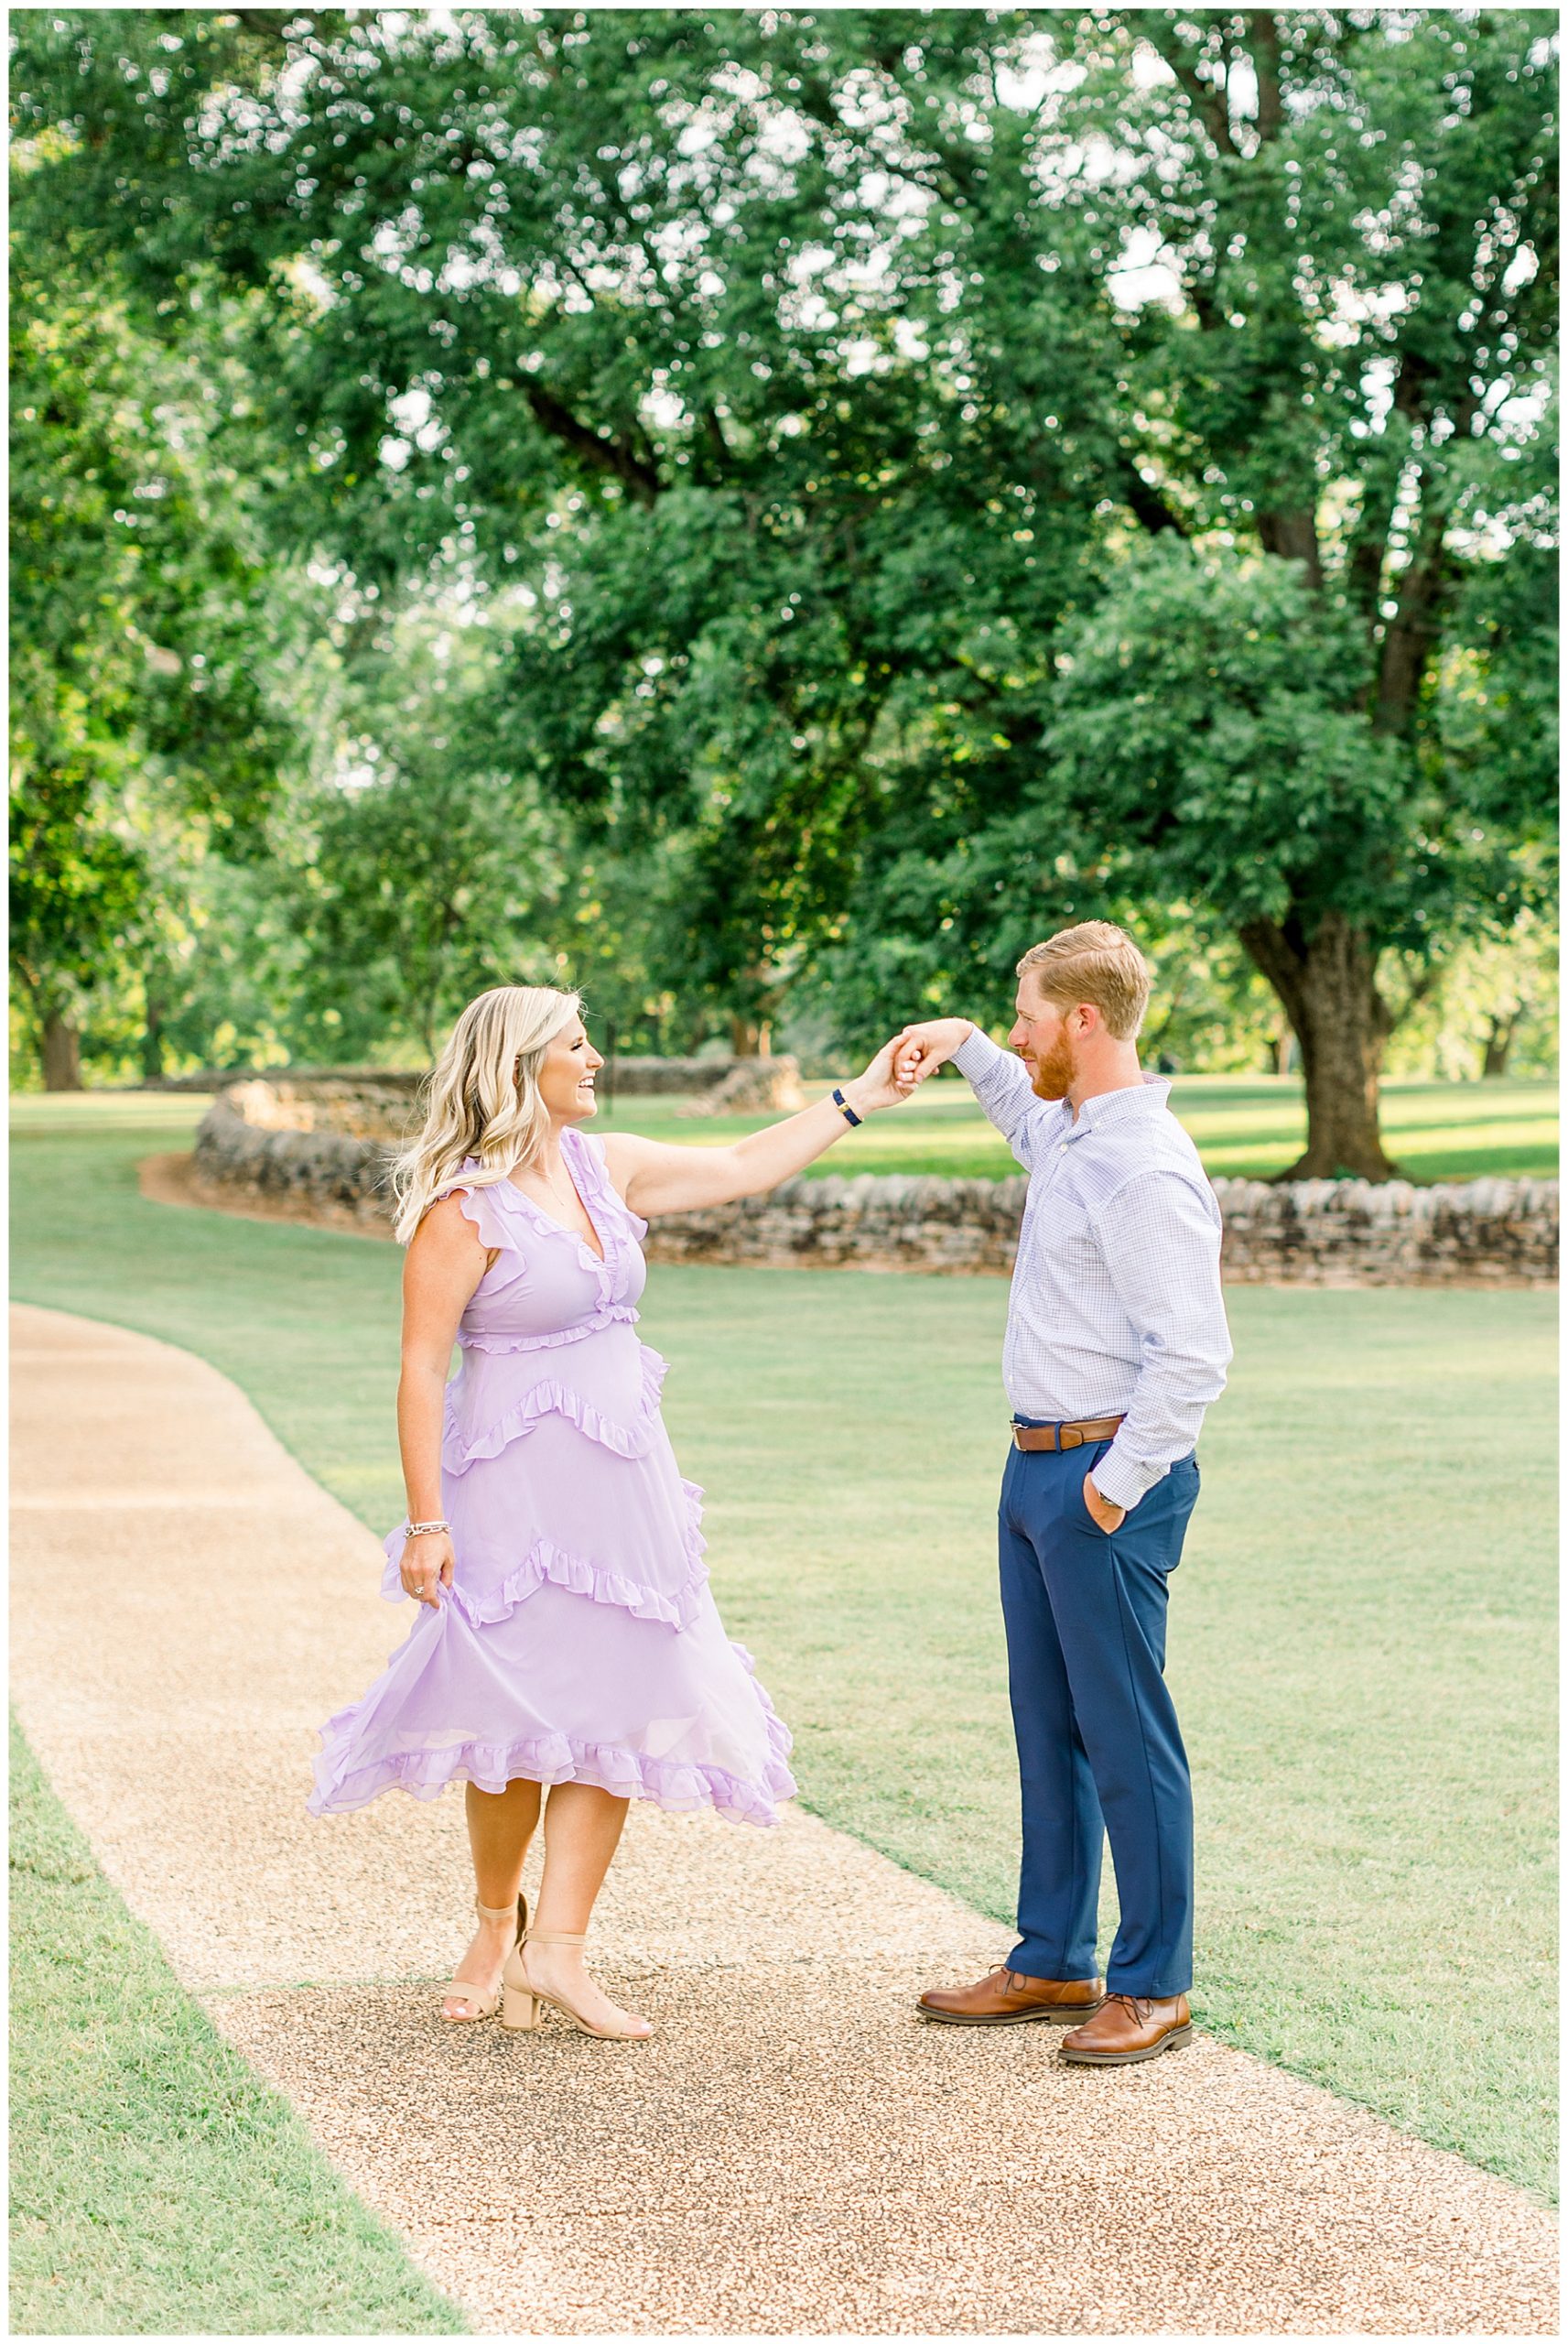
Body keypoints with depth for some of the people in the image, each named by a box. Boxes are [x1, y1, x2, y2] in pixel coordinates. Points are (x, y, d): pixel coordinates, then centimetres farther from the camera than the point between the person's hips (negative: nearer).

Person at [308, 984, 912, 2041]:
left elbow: (744, 1168, 19)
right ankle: (498, 1924, 25)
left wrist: (861, 1097, 18)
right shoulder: (464, 1206, -12)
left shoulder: (607, 1165, 8)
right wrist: (426, 1521, -16)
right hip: (516, 1482, -6)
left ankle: (556, 1947, 5)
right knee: (515, 1714, 3)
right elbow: (422, 1368, -12)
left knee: (622, 1708, 1)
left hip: (622, 1479, 7)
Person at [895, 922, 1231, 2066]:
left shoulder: (1146, 1171, -20)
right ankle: (1053, 1963, 25)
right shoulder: (1073, 1139, 10)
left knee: (1126, 1734, -2)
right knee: (1048, 1725, 15)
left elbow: (1193, 1355, -24)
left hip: (1106, 1477, -10)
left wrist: (1115, 1485, -19)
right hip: (1039, 1463, 10)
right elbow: (1031, 1115, 38)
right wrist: (966, 1048, 23)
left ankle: (1154, 1986, 8)